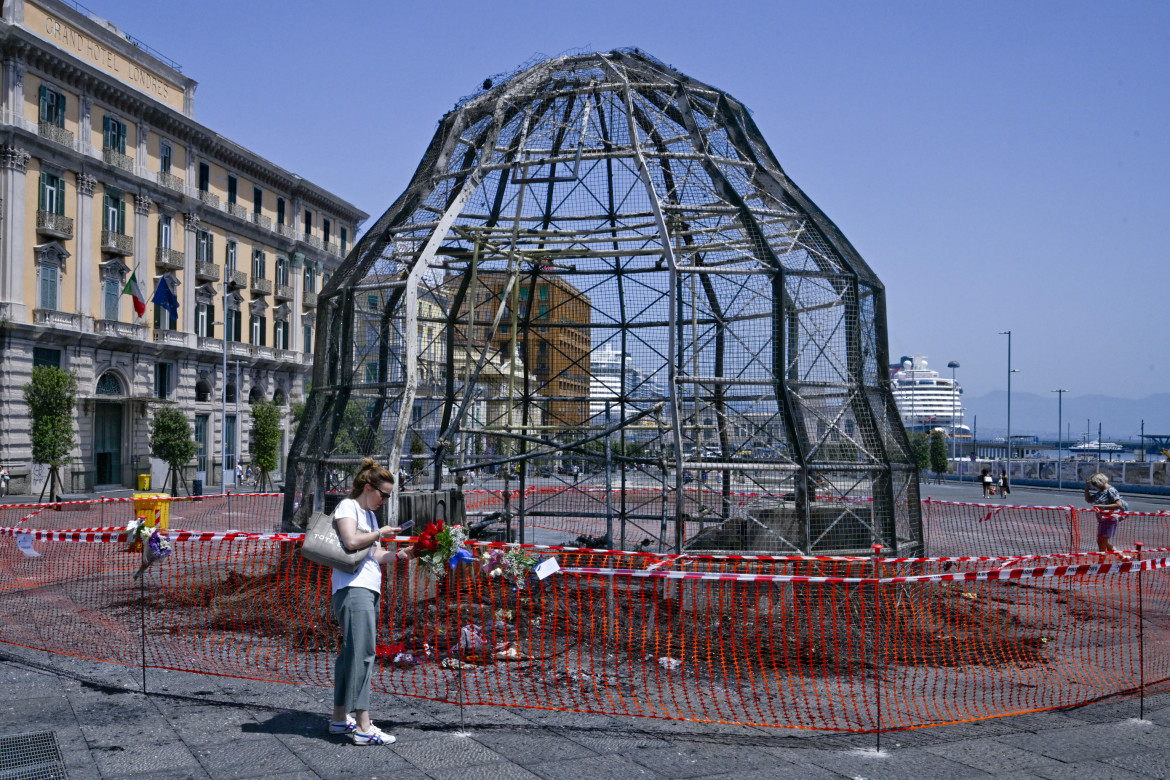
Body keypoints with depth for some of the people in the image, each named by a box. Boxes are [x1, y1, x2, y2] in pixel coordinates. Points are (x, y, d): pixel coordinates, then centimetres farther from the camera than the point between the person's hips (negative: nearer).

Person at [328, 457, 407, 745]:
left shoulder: (370, 514, 24)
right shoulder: (347, 507, -3)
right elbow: (351, 541, -19)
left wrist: (399, 554, 7)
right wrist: (380, 533, -7)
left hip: (368, 591, 10)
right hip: (352, 589, -10)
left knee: (351, 654, 11)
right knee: (362, 653, -15)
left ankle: (340, 718, 17)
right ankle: (363, 727, -18)